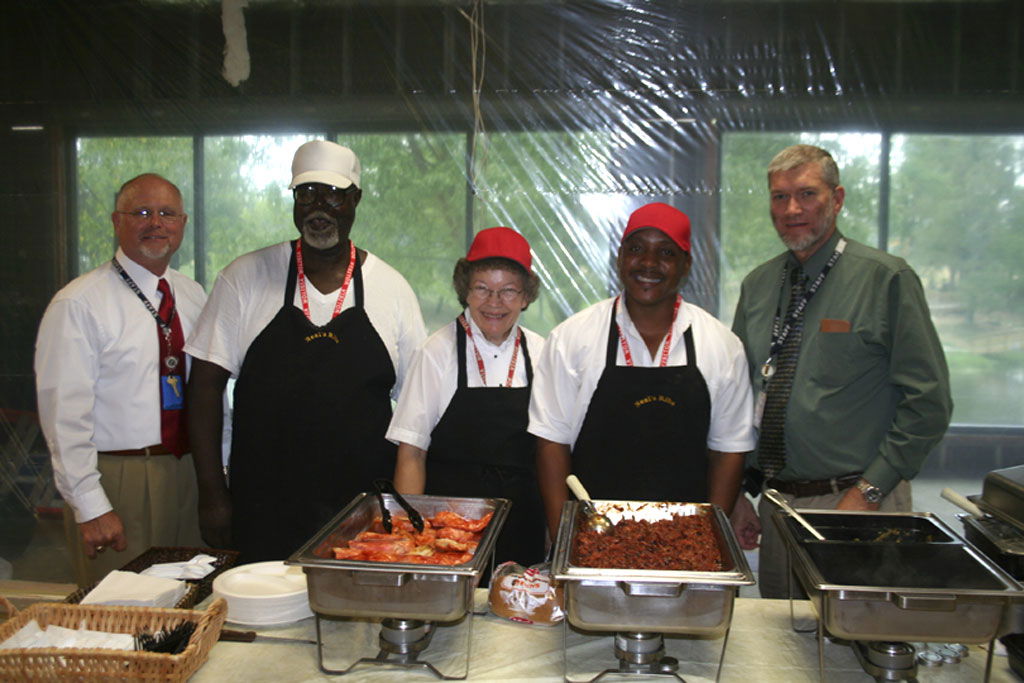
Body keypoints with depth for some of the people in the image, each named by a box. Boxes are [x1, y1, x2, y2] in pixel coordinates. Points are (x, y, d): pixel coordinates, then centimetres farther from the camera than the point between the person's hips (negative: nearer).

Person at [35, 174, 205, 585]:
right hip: (118, 483, -5)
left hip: (191, 474, 6)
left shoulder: (192, 297, 11)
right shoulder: (79, 304, -8)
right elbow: (64, 412, -11)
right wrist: (91, 506, -14)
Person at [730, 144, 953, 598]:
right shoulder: (757, 285, 7)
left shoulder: (886, 278, -9)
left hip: (855, 502, -5)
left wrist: (869, 492, -14)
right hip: (776, 504, 5)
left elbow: (929, 402, -11)